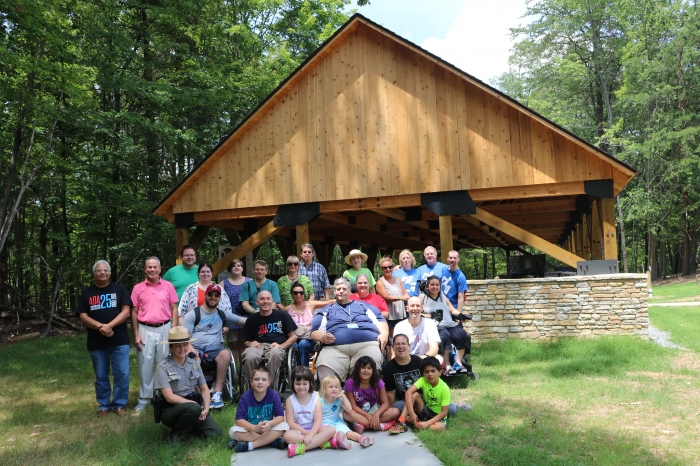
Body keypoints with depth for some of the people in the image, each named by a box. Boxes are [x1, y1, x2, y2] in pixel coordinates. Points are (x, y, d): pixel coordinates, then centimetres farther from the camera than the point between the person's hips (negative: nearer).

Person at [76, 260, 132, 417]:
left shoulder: (119, 289, 5)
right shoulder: (87, 293, 9)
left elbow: (126, 311, -4)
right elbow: (82, 316, 1)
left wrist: (109, 325, -18)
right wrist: (100, 326, -16)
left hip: (119, 341, -1)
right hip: (96, 342, 2)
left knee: (122, 374, -1)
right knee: (101, 376, 10)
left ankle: (119, 404, 12)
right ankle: (103, 405, 22)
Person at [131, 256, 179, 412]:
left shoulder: (168, 286, 1)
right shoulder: (138, 288, 2)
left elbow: (174, 309, 3)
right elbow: (134, 312, 5)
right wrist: (135, 334, -1)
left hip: (164, 329, 0)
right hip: (145, 330, 0)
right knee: (145, 365, 5)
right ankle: (144, 398, 16)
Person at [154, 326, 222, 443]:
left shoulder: (194, 363, 6)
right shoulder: (163, 367, -10)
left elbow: (204, 389, 10)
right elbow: (169, 397, -17)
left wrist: (206, 408, -7)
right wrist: (194, 404, -19)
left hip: (192, 406, 5)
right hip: (170, 410, -5)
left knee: (215, 433, -16)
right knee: (193, 407, -37)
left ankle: (188, 426, 11)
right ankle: (176, 435, -9)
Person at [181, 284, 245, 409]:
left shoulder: (223, 314, 16)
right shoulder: (193, 314, 8)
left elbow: (246, 321, 12)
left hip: (213, 348, 2)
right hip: (196, 348, -2)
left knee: (226, 355, -32)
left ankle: (217, 393, -28)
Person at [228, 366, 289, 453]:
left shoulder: (273, 395, -12)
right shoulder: (245, 397, -14)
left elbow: (280, 416, -12)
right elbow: (239, 420, -19)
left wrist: (270, 424, -35)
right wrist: (255, 428, -36)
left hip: (268, 430, 0)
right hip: (250, 430, 0)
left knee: (285, 426, -26)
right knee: (233, 431, -29)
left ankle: (249, 445, -26)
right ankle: (272, 441, -24)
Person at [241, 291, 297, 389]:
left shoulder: (282, 315, 11)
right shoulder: (252, 319, 17)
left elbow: (293, 336, 10)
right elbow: (246, 341, 22)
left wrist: (281, 346, -7)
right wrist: (250, 344, -2)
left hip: (277, 347, -1)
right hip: (258, 346, 2)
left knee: (274, 353, -40)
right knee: (250, 357, -36)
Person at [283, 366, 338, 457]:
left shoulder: (315, 399, -1)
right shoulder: (290, 400, -2)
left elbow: (318, 421, -9)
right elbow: (290, 422, -7)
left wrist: (311, 434, -28)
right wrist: (306, 433, -18)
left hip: (314, 429, 2)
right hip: (298, 431, -2)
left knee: (331, 429, -25)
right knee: (288, 435, -34)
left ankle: (301, 448, -34)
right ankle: (324, 442, -31)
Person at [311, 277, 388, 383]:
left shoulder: (363, 305, 30)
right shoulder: (326, 310, 28)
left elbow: (380, 320, 23)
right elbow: (315, 332, 18)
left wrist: (384, 334, 1)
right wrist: (323, 338, -5)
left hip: (367, 343, 0)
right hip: (335, 348, 0)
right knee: (325, 371, -30)